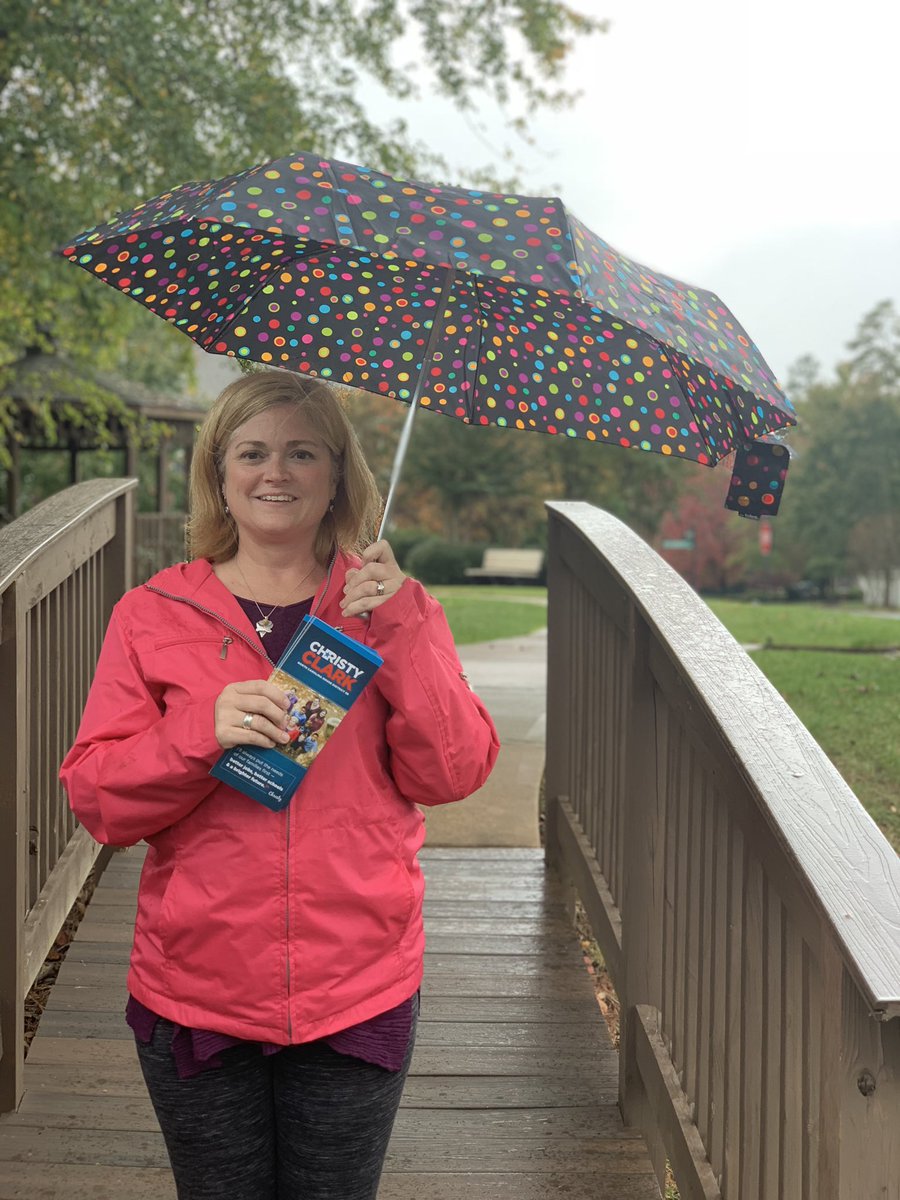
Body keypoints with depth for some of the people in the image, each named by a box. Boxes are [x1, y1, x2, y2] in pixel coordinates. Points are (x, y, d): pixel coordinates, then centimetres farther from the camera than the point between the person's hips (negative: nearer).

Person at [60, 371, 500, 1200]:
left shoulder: (392, 607, 3)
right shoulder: (154, 616, 1)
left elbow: (454, 774, -6)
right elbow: (95, 799, -3)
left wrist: (397, 630, -17)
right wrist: (203, 733, -20)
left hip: (358, 997, 0)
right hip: (197, 996, 0)